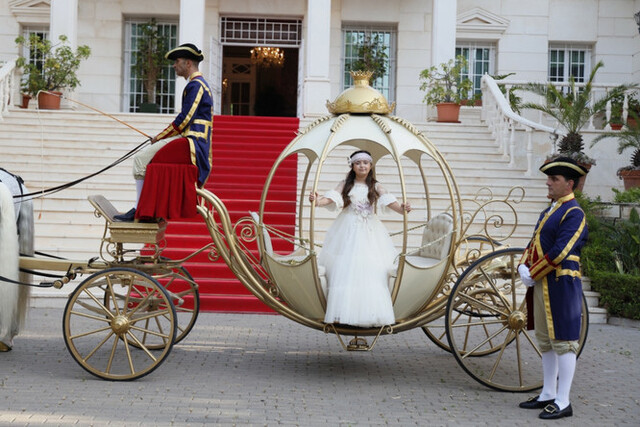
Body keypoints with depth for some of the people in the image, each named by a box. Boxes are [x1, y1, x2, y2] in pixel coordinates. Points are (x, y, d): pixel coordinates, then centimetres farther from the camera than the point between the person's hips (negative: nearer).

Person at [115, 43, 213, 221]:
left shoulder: (195, 85, -11)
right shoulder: (198, 84, 22)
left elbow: (184, 120, -17)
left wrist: (159, 137, -7)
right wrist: (161, 137, 14)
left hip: (192, 143, -11)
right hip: (190, 141, 11)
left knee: (140, 159, -15)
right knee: (142, 157, 17)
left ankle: (139, 210, -11)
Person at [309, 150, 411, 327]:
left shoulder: (375, 187, 8)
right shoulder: (346, 185, 7)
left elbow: (388, 200, -7)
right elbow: (332, 197, -8)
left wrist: (401, 208, -28)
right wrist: (318, 201, -29)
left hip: (369, 233, 1)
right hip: (348, 232, -1)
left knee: (371, 271, -7)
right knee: (345, 271, -8)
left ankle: (369, 313, -3)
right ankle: (342, 312, -8)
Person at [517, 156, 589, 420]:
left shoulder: (573, 213, -13)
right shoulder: (550, 211, 17)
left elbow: (559, 252, -21)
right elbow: (534, 243, 17)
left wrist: (532, 274, -14)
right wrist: (523, 267, -1)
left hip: (561, 286, -10)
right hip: (542, 286, 10)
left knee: (564, 343, -4)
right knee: (546, 341, 15)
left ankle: (563, 402, 2)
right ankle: (548, 395, 25)